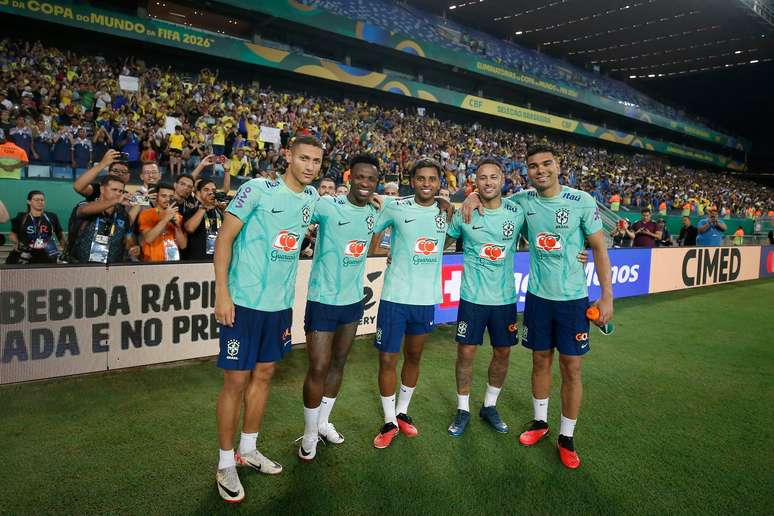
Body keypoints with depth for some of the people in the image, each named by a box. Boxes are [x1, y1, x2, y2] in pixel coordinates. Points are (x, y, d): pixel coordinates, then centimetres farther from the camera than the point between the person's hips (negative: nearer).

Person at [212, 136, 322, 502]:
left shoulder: (312, 198, 7)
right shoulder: (257, 189, -12)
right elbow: (224, 238, -10)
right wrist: (222, 293, -15)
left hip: (281, 304, 6)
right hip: (245, 301, -6)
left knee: (263, 374, 15)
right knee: (236, 379, 2)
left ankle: (248, 449, 32)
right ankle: (225, 463, 19)